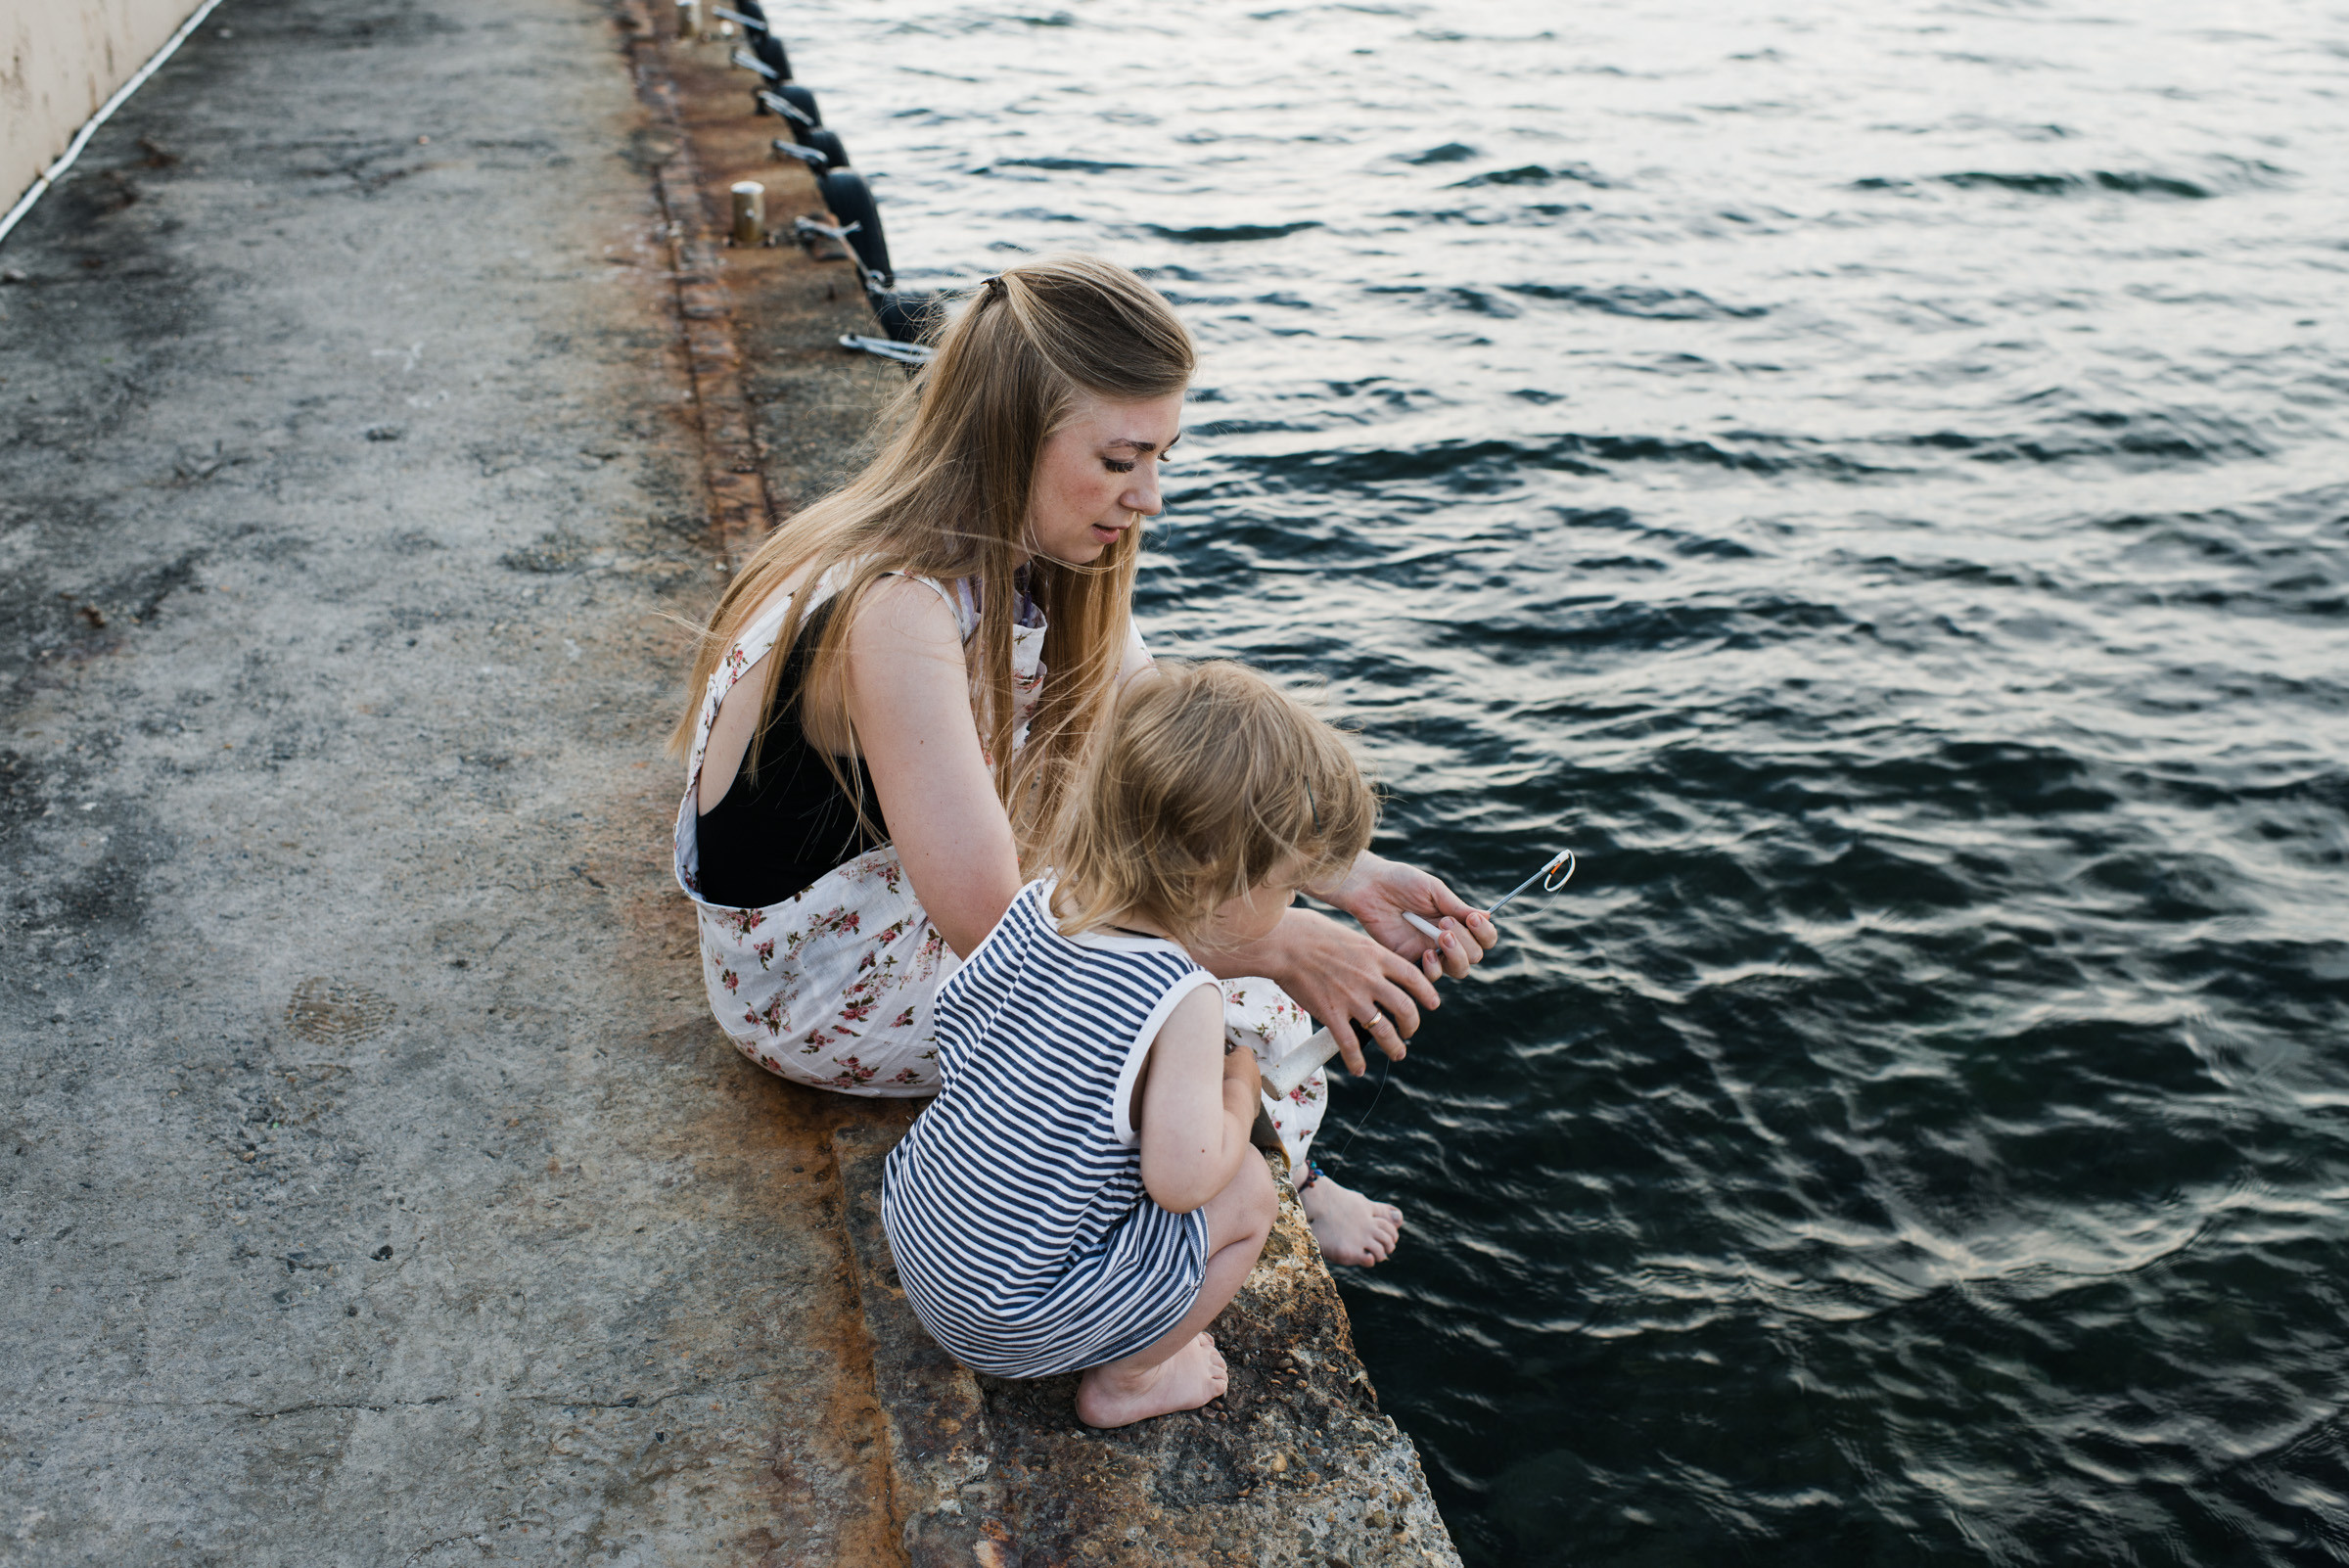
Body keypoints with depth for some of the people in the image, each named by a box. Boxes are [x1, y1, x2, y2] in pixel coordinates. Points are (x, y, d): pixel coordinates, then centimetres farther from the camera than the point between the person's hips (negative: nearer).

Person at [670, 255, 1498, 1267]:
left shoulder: (1027, 553, -7)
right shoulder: (897, 612, -35)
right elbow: (989, 919, -36)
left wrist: (1347, 874, -15)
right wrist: (1278, 944, -31)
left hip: (913, 885, 8)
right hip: (817, 987, -8)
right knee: (1247, 1001, -11)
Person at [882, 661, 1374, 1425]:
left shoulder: (1040, 901, -6)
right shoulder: (1182, 1001, -27)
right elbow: (1182, 1176, -26)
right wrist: (1238, 1094, -5)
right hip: (1009, 1319, -7)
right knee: (1246, 1190, 1)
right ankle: (1123, 1382, 16)